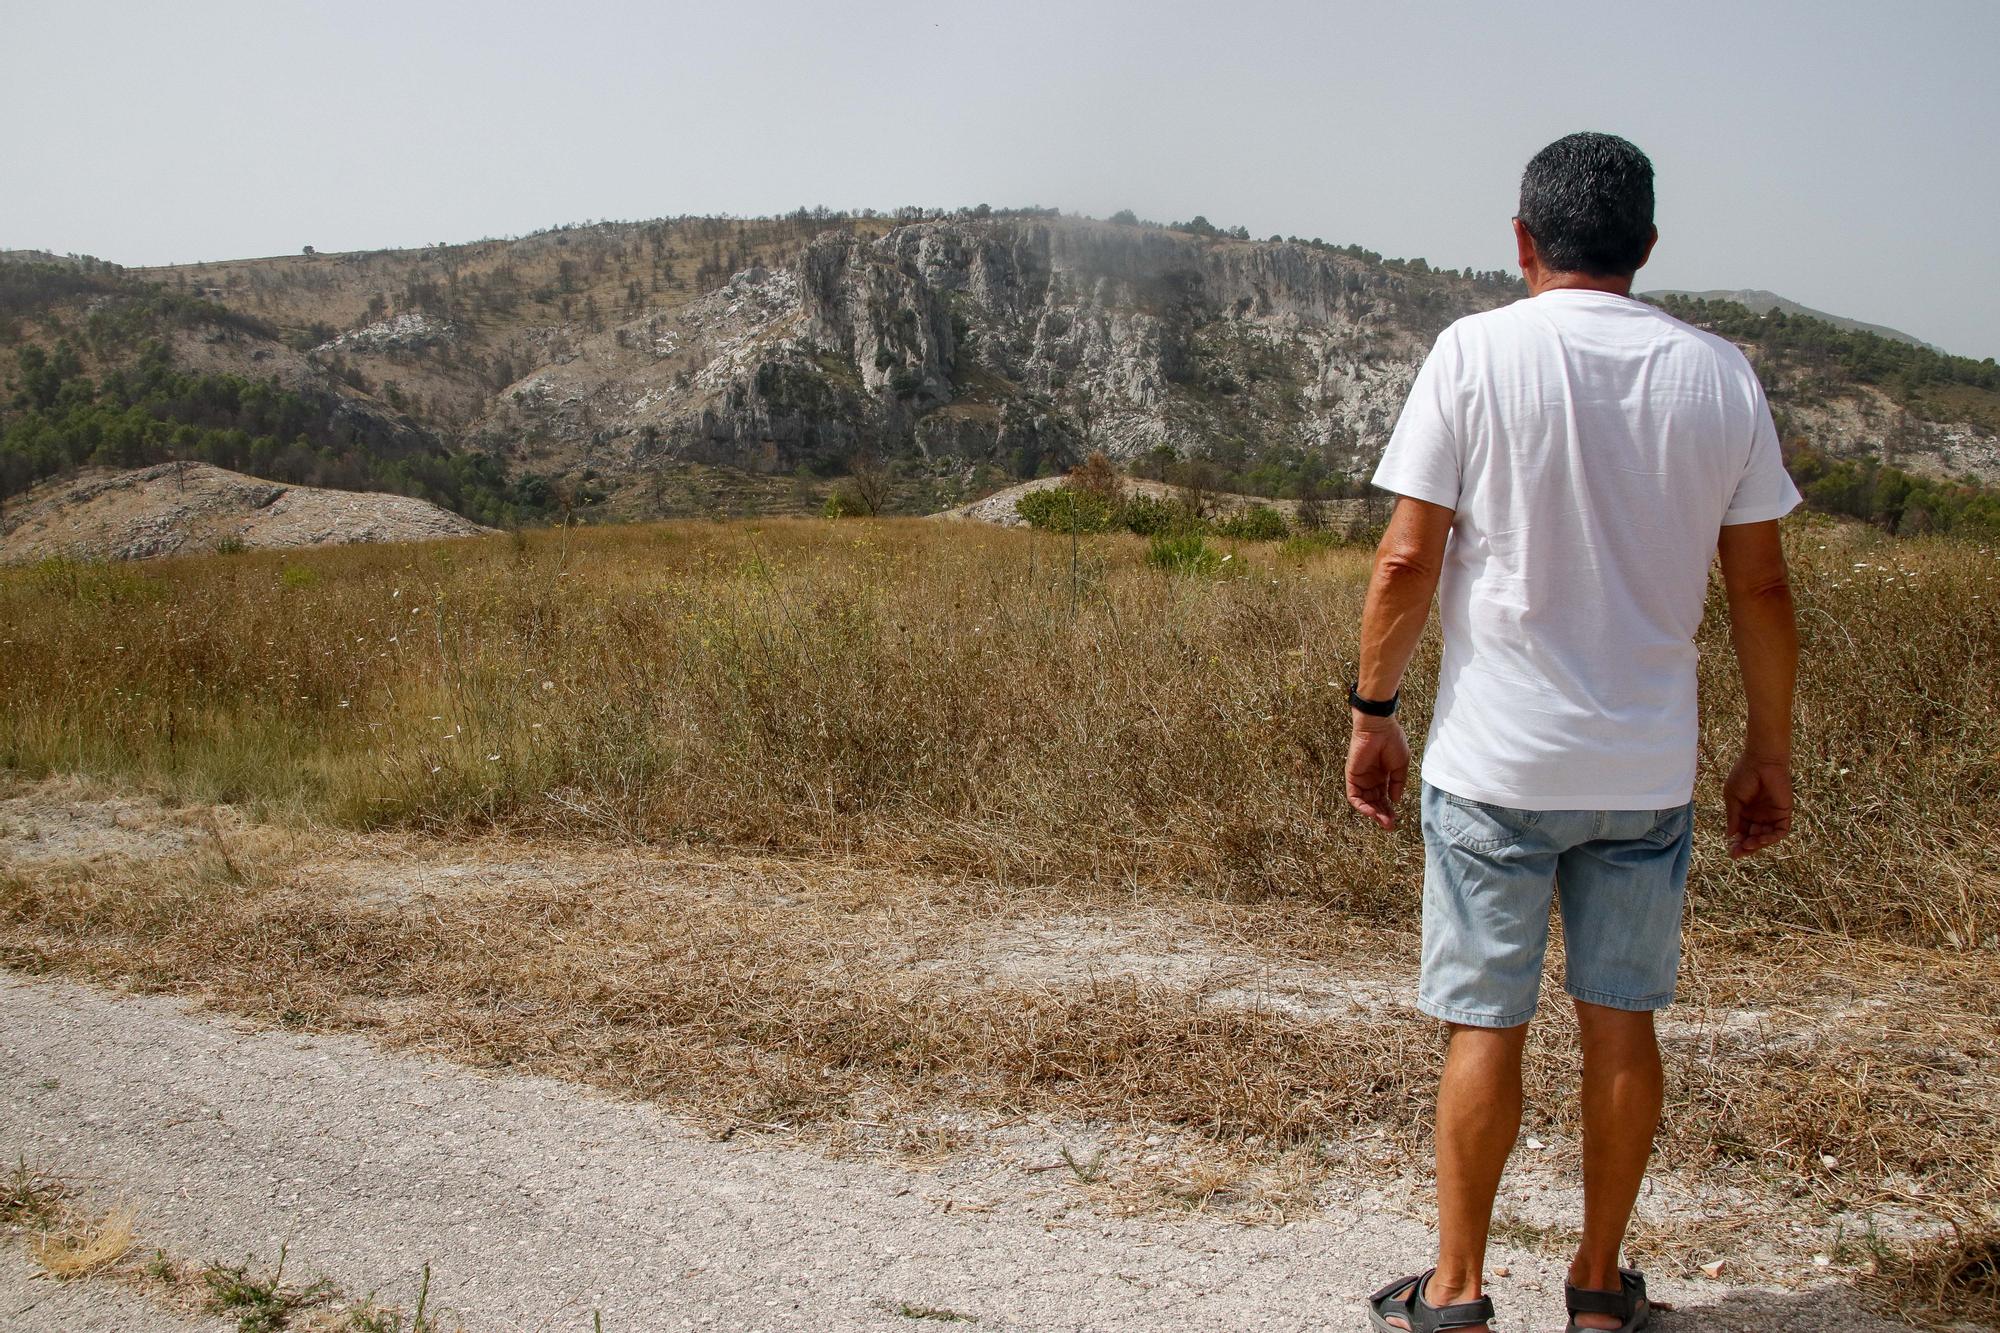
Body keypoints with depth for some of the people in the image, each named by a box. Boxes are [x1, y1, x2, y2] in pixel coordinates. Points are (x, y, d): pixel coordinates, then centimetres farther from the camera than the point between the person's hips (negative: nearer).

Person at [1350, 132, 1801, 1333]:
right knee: (1623, 1023, 13)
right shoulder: (1721, 375, 2)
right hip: (1649, 768, 3)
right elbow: (1762, 587, 4)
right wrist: (1771, 755, 13)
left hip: (1497, 759, -3)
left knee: (1486, 1025, 6)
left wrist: (1375, 710, 2)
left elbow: (1408, 562, -10)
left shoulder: (1477, 353, -7)